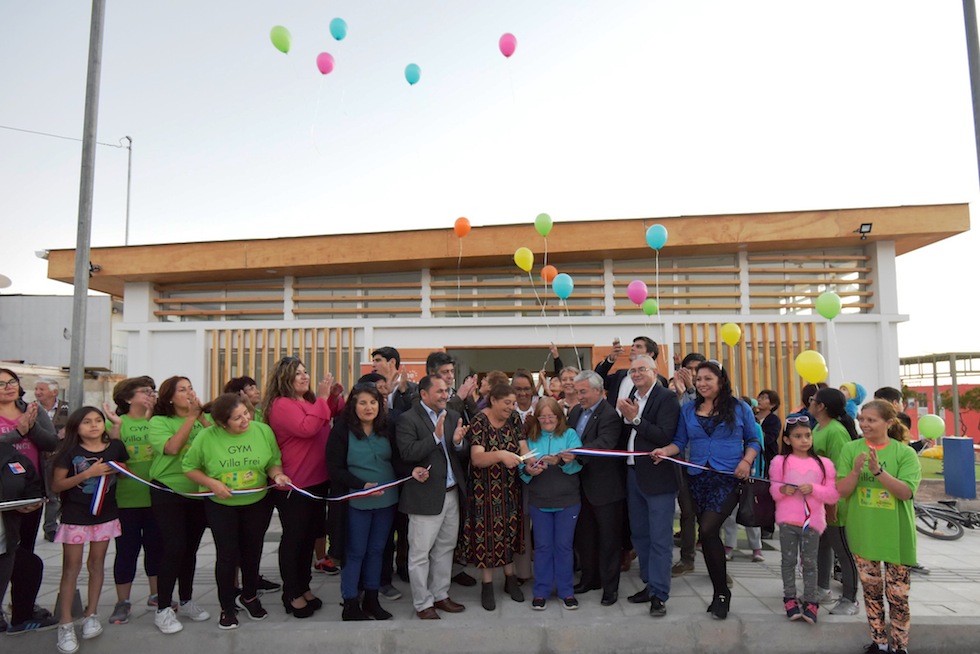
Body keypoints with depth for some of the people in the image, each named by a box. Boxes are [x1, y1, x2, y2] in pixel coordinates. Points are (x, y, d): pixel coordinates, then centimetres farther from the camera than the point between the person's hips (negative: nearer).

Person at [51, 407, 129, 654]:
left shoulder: (116, 446, -2)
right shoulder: (70, 451, -8)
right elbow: (56, 485, -10)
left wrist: (118, 470, -11)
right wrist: (87, 473, -21)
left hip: (105, 515, 3)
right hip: (75, 517, -2)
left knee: (96, 564, 13)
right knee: (71, 567, 2)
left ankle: (92, 614, 25)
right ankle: (66, 624, 10)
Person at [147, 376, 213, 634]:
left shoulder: (204, 419, 5)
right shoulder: (159, 422, -4)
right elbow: (172, 447, -21)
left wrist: (201, 415, -15)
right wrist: (191, 417, -18)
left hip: (200, 493, 4)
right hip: (168, 494, -4)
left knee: (190, 548, 13)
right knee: (174, 547, -8)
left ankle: (186, 601, 29)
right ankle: (163, 609, 7)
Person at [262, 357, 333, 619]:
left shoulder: (309, 401, 10)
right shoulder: (281, 405, -15)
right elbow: (306, 429, -29)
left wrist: (333, 396, -4)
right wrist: (322, 398, -23)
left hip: (317, 481, 8)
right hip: (294, 485, -8)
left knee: (309, 536, 17)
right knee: (294, 537, 4)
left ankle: (304, 587, 31)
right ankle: (291, 595, 18)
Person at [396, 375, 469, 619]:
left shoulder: (453, 416, 8)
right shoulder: (408, 419, -11)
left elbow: (464, 455, 7)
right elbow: (407, 453, -22)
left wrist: (458, 443, -15)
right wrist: (435, 436, -27)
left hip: (452, 494, 6)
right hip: (425, 496, -6)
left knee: (445, 548, 18)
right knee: (420, 553, 5)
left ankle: (440, 595, 34)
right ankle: (423, 603, 21)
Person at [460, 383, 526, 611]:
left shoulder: (513, 421, 0)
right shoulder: (479, 422, -17)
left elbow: (523, 448, -8)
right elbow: (477, 458, -26)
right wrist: (500, 455, -42)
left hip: (510, 488, 5)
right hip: (485, 490, -5)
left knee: (509, 530, 13)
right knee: (487, 533, 4)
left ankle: (510, 578, 29)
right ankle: (487, 585, 20)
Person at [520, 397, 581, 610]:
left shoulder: (569, 434, -3)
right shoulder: (531, 438, 3)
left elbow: (577, 464, -14)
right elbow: (522, 467, 0)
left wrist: (560, 461, -33)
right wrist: (527, 470, -22)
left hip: (567, 501, -1)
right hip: (539, 501, 1)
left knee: (564, 545, 9)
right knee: (542, 546, 10)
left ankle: (566, 591, 24)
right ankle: (541, 591, 23)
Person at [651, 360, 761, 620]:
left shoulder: (739, 408, 2)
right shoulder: (688, 410, 9)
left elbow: (754, 440, 6)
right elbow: (680, 441, 6)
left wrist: (746, 461, -12)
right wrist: (665, 451, -13)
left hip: (729, 478, -4)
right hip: (698, 479, 4)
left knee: (708, 530, -17)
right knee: (708, 533, 9)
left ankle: (721, 593, 1)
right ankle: (720, 592, 24)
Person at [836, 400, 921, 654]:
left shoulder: (905, 453, -8)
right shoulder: (851, 449, -4)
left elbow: (906, 492, -17)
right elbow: (842, 491, -6)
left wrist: (878, 471, -29)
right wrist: (855, 471, -24)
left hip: (896, 535, -2)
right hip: (863, 533, 2)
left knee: (898, 595, 7)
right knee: (871, 591, 14)